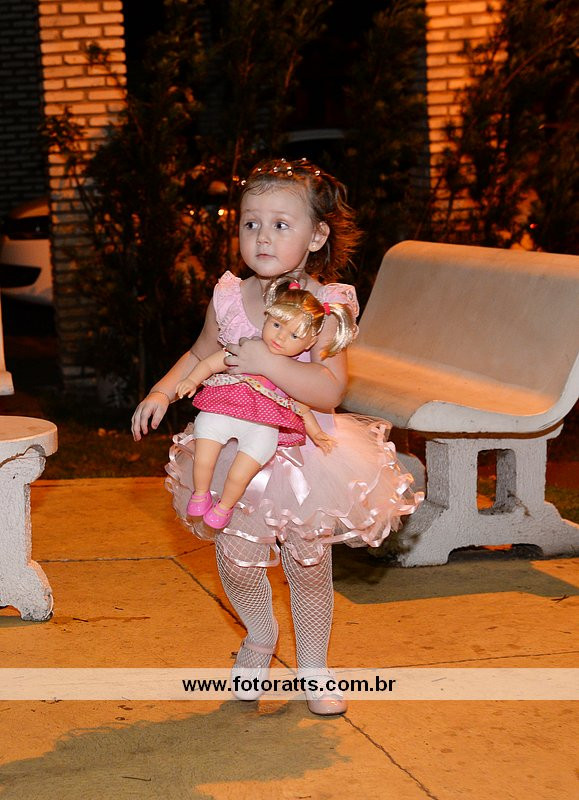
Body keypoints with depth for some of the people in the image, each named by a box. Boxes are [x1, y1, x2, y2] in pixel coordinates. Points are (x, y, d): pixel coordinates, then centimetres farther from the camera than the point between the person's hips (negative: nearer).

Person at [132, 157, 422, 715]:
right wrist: (164, 390, -2)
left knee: (309, 564, 7)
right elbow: (200, 356, 14)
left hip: (306, 452, -2)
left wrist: (269, 362, -34)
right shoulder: (228, 298, -5)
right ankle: (259, 635, 32)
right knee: (237, 561, -2)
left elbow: (329, 390, -24)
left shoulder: (327, 305, -15)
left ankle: (312, 668, 31)